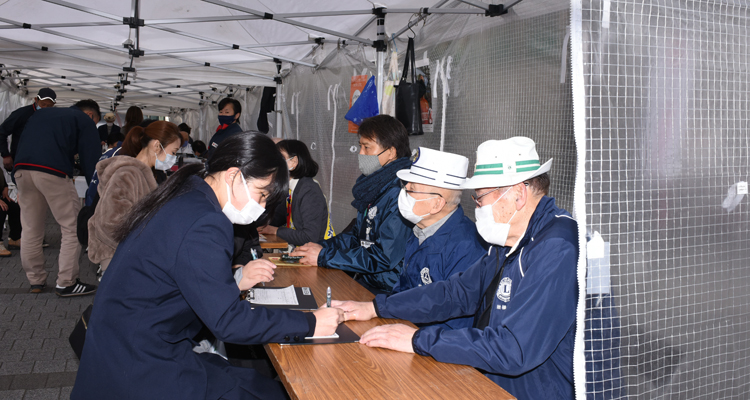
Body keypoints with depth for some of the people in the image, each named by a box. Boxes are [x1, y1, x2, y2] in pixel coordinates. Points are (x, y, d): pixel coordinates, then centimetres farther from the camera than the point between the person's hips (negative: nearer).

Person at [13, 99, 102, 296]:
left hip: (21, 168, 7)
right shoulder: (85, 121, 15)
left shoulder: (41, 113, 33)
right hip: (53, 170, -6)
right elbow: (90, 160, 7)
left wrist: (19, 187, 29)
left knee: (31, 230, 15)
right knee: (72, 228, 3)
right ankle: (66, 283, 4)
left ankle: (36, 281, 22)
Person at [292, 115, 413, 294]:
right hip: (367, 281, 8)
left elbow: (385, 257, -23)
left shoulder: (398, 193, -21)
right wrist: (321, 246, 3)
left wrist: (324, 256, -15)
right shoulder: (374, 187, 10)